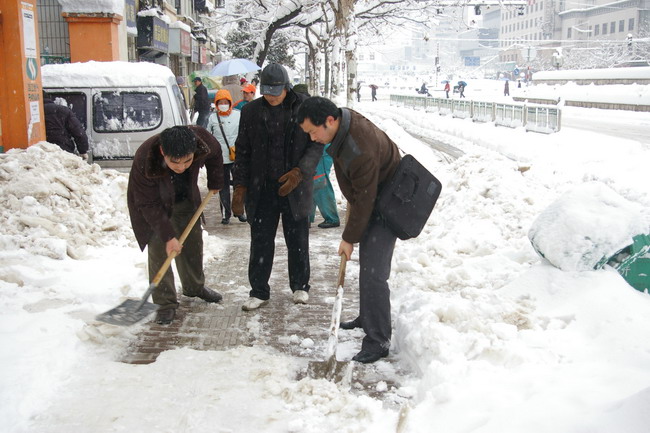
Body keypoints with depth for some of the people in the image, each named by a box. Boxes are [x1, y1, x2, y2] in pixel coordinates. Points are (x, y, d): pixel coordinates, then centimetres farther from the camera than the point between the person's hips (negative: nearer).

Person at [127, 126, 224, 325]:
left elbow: (215, 155, -6)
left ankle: (195, 287, 35)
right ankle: (165, 303, -2)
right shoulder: (144, 160, -41)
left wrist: (215, 183, 4)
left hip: (185, 198, 4)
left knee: (193, 242, 13)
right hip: (154, 205, -4)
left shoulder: (202, 140, -33)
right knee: (158, 250, -12)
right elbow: (149, 205, -31)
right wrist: (168, 235, -32)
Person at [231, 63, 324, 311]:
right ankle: (259, 291, 18)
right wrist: (240, 186, -1)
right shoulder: (251, 111, 2)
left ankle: (300, 286, 30)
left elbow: (316, 144, -5)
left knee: (298, 240, 11)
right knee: (260, 242, 5)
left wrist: (300, 172, -19)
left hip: (295, 187, -1)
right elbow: (243, 152, 6)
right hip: (261, 188, 2)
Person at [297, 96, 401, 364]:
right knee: (367, 262, 19)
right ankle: (367, 318, 36)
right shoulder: (342, 119, -7)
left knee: (373, 271, -14)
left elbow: (364, 201, -27)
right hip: (368, 195, 10)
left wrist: (349, 238, -16)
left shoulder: (361, 151, -36)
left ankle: (378, 341, -5)